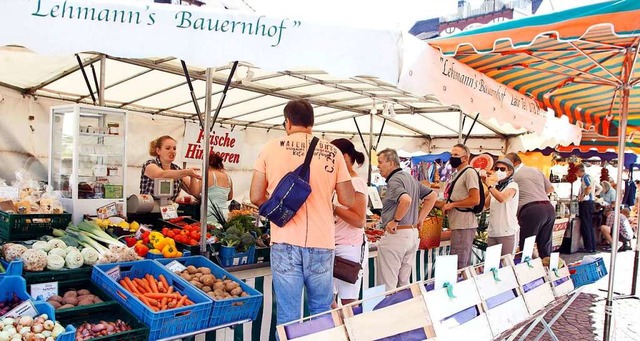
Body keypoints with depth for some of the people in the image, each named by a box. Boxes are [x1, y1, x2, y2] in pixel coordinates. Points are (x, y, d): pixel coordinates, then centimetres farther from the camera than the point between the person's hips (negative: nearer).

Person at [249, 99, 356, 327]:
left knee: (288, 315, 8)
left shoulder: (272, 148, 0)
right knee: (322, 311, 17)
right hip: (321, 243, 1)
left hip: (285, 242, -1)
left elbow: (256, 197, 1)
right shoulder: (332, 152, 1)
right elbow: (348, 201, 3)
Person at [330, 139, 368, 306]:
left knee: (348, 302, 0)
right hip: (333, 246, 8)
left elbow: (359, 221, -19)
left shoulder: (356, 182, -11)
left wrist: (333, 207, -21)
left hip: (349, 248, -8)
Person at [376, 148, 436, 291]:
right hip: (413, 234, 10)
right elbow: (432, 196, 20)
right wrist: (420, 219, 16)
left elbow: (406, 200, -33)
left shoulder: (394, 180, -14)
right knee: (404, 283, 18)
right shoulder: (410, 178, 14)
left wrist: (395, 221, -20)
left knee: (387, 284, -1)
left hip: (395, 235, -10)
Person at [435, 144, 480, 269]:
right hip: (458, 225, 10)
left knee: (458, 266, -8)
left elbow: (475, 200, -18)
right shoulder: (457, 174, 20)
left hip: (463, 225, -10)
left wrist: (452, 205, -12)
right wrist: (434, 202, 16)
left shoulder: (469, 172, -9)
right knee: (464, 265, 13)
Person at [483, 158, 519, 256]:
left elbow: (502, 198, -23)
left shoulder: (513, 185, -4)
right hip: (493, 232, 6)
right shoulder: (495, 186, 16)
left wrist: (489, 185, -13)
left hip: (507, 232, -6)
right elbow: (486, 204, 10)